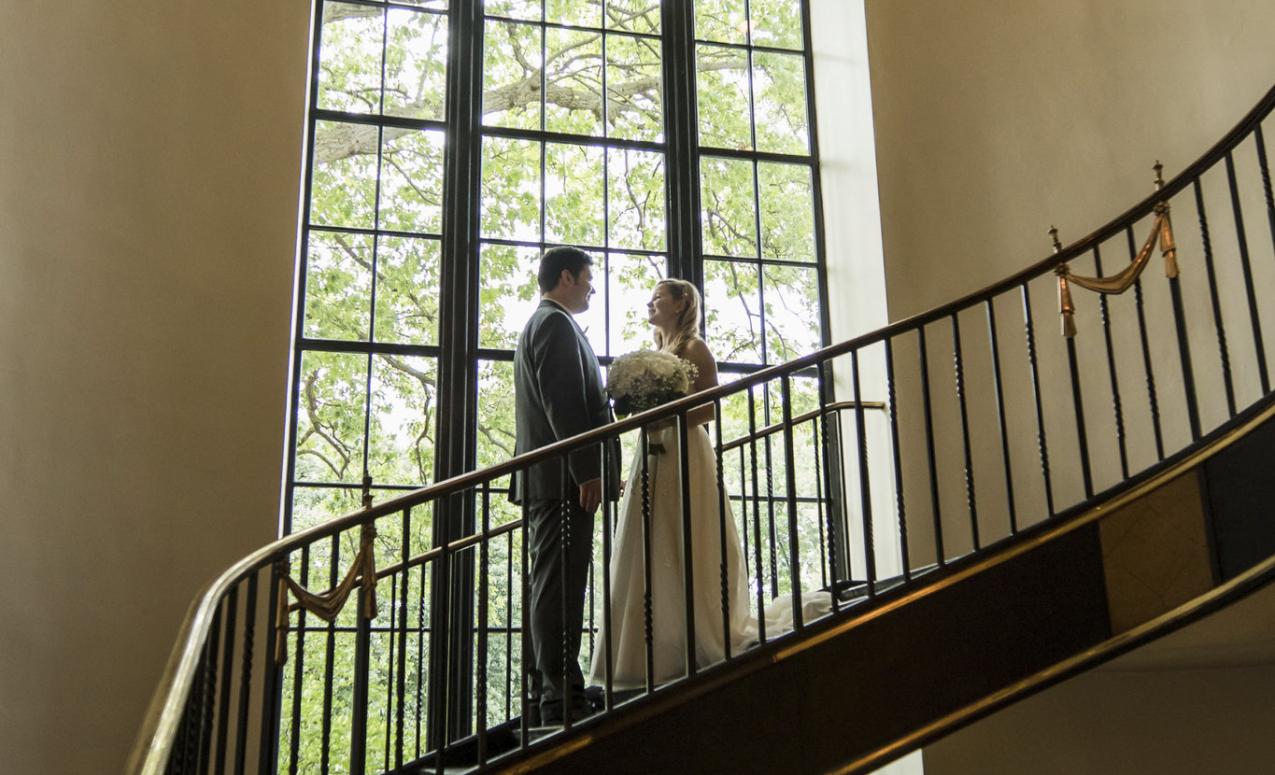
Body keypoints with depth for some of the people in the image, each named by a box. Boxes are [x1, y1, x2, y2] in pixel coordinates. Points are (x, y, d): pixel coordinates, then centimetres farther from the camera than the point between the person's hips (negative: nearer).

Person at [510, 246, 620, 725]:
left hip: (542, 480, 11)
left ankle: (543, 696, 11)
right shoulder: (557, 324, -6)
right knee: (560, 586, -12)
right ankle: (562, 697, -12)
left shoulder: (538, 324, 27)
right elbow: (563, 403, -17)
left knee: (548, 587, 9)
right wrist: (587, 470, -20)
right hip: (563, 478, -11)